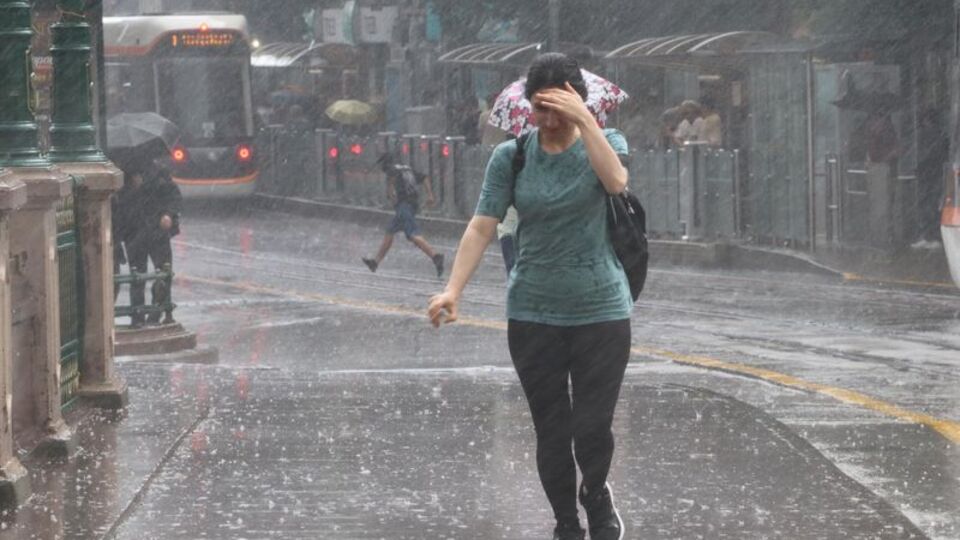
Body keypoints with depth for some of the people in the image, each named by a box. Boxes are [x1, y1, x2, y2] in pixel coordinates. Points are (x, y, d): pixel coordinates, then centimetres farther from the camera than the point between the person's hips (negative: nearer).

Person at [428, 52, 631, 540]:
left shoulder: (603, 142, -2)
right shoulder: (510, 157, -1)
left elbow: (616, 181, -24)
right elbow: (481, 226, -9)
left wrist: (584, 120, -26)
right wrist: (453, 290, -22)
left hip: (601, 311, -1)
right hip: (533, 314, 1)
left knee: (593, 428, -5)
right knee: (551, 432, 5)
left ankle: (596, 493, 27)